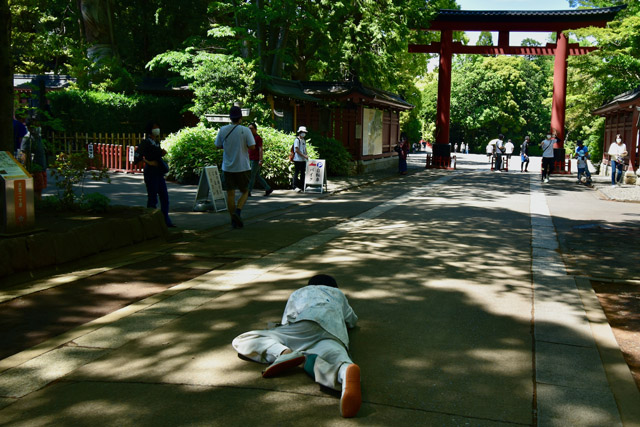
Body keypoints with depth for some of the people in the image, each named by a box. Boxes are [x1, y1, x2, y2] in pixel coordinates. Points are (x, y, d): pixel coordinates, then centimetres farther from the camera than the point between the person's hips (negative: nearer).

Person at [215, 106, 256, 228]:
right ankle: (238, 212, -13)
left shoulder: (223, 130, 0)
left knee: (230, 193, 7)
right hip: (242, 167, -2)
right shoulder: (245, 130, -9)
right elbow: (252, 146, -12)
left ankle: (234, 220, 8)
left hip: (227, 167, 2)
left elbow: (218, 146, 8)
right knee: (244, 192, 11)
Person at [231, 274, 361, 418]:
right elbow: (352, 321, 59)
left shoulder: (297, 294, 41)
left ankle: (283, 353, -31)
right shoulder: (338, 293, 46)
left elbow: (285, 324, 41)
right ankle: (345, 372, -72)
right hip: (336, 334, 2)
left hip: (306, 324, -2)